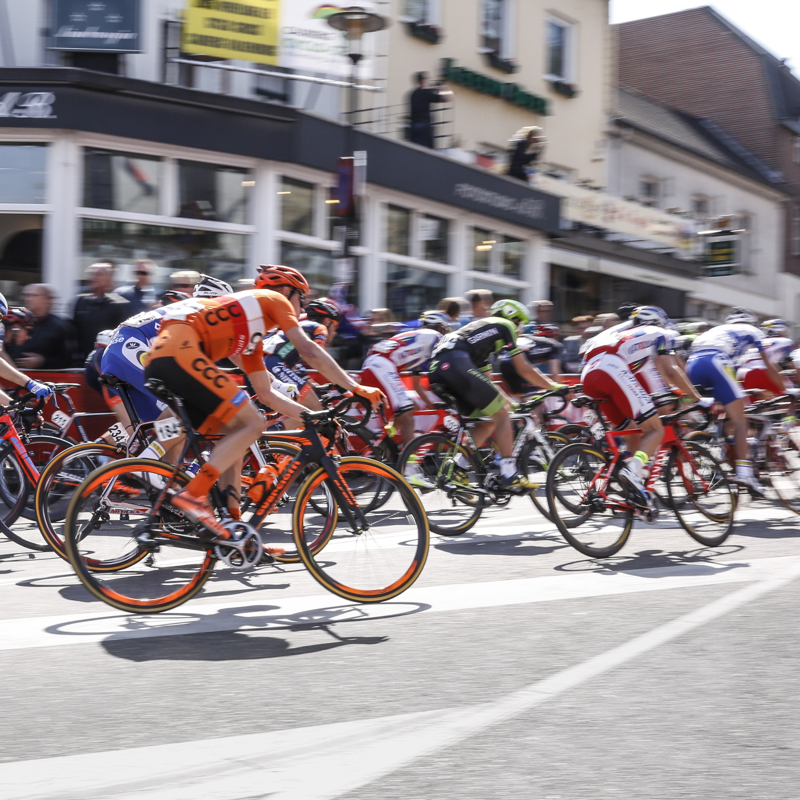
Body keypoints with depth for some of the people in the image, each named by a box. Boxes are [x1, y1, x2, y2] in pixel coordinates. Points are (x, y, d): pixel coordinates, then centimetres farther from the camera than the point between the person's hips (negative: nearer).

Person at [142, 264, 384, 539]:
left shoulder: (251, 338, 34)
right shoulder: (273, 299, 13)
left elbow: (266, 394, 32)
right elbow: (308, 350, 5)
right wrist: (356, 388, 7)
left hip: (158, 359, 9)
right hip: (181, 349, -9)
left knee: (235, 433, 13)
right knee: (251, 423, -9)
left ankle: (232, 524, 11)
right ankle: (193, 494, -15)